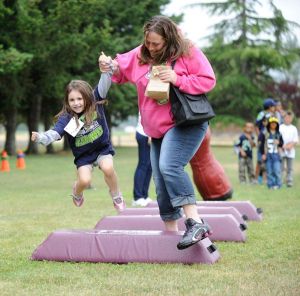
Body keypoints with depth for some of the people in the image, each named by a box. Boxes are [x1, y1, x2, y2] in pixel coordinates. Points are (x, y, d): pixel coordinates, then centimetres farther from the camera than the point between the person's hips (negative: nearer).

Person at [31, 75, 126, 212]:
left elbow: (103, 86, -24)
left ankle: (116, 196, 0)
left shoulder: (95, 104, -14)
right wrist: (40, 137, -49)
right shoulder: (66, 118, -17)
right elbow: (54, 133, -29)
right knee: (84, 181, -20)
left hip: (102, 148, 0)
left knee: (108, 168, -29)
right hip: (83, 155, 0)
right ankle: (77, 191, 22)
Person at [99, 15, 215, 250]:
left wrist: (177, 79, -21)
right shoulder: (141, 54, 7)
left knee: (169, 166, -31)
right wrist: (110, 67, -8)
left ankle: (195, 223, -34)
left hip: (187, 123, -7)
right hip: (158, 129, 7)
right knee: (162, 184, 8)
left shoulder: (189, 53, -9)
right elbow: (122, 68, 15)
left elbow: (208, 80, -11)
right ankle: (171, 232, 18)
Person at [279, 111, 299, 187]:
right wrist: (283, 146, -12)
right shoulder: (280, 127, 6)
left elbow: (296, 140, 7)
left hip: (290, 151, 1)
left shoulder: (294, 128, 10)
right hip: (281, 150, -1)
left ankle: (289, 181, 2)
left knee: (290, 168, 1)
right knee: (281, 167, -3)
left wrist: (291, 145, -11)